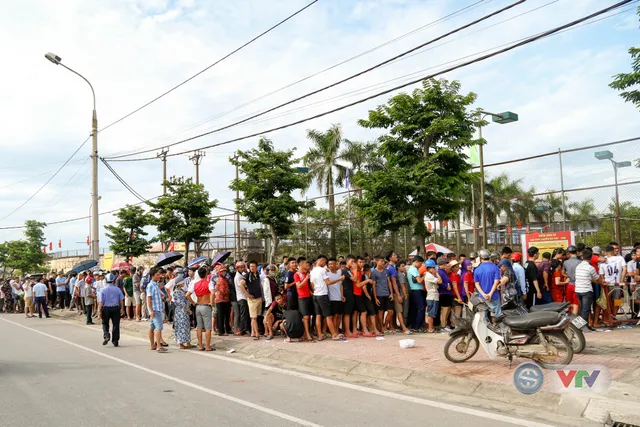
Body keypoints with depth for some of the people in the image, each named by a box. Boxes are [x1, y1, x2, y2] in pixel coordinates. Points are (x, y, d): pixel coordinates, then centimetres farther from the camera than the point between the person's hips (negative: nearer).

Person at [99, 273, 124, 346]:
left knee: (105, 323, 17)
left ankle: (106, 336, -6)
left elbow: (101, 302, -7)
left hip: (106, 308, -1)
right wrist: (122, 309, 8)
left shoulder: (104, 289, -7)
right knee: (115, 325, 7)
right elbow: (121, 300, -1)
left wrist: (100, 311, 0)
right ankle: (115, 341, 10)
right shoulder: (117, 289, -3)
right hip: (116, 308, 1)